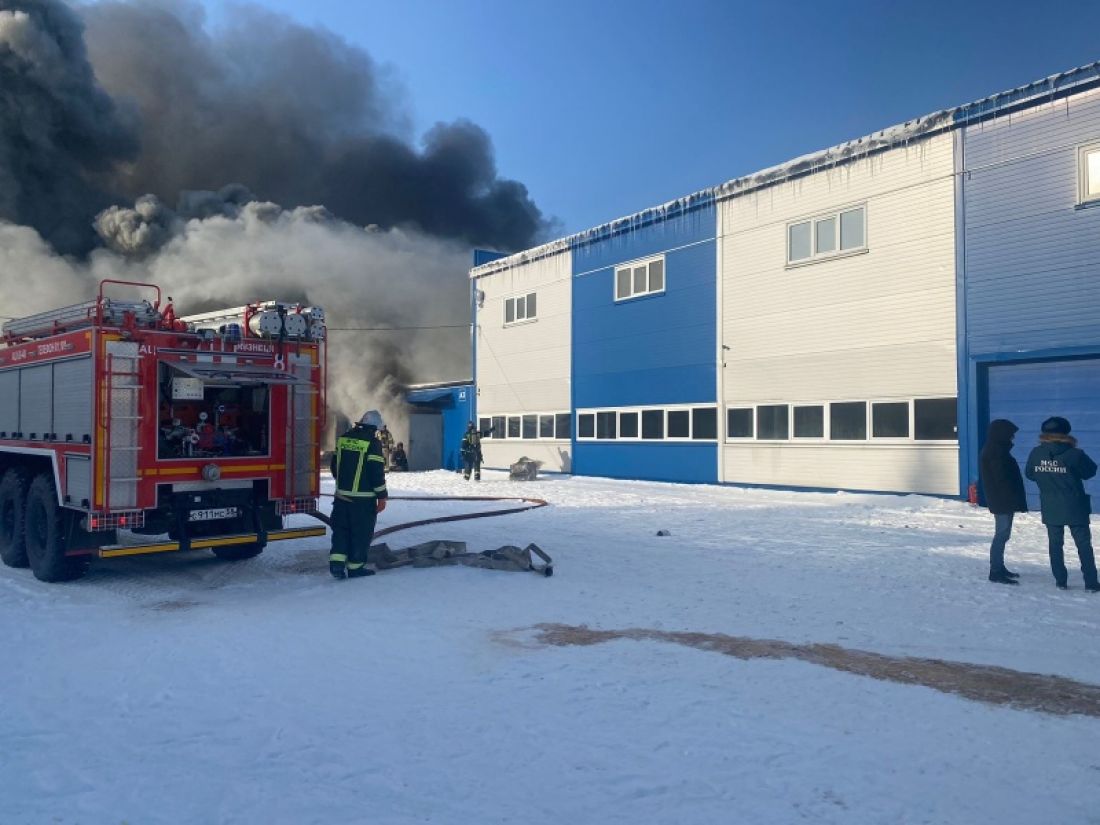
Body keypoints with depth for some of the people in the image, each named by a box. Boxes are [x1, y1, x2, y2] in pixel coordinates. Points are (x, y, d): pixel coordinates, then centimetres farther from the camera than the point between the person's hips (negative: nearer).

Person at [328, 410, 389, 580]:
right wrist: (382, 496, -7)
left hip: (342, 495, 5)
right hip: (364, 498, -5)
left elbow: (334, 465, 16)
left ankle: (336, 561, 4)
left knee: (341, 529, 14)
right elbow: (377, 471, -14)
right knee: (361, 532, 5)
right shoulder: (372, 443, -12)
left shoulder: (343, 439, 7)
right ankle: (355, 567, 11)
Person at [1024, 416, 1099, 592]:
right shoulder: (1074, 454, -15)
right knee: (1083, 544, 6)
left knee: (1055, 543, 12)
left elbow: (1029, 474, 7)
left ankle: (1060, 580, 14)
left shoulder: (1036, 453, -5)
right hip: (1074, 508, -3)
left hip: (1050, 508, 3)